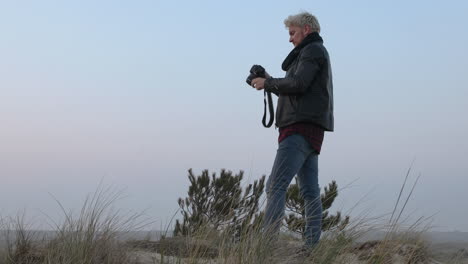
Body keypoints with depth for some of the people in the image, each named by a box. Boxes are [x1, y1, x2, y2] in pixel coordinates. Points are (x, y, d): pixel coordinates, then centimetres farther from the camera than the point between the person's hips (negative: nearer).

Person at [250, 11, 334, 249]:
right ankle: (312, 246, 1)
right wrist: (271, 83, 15)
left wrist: (268, 83, -5)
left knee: (276, 185, -17)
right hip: (310, 131, 11)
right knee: (310, 191, 4)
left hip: (300, 129, -11)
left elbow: (298, 84, -17)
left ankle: (268, 241, -25)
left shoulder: (312, 50, -2)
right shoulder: (318, 53, 29)